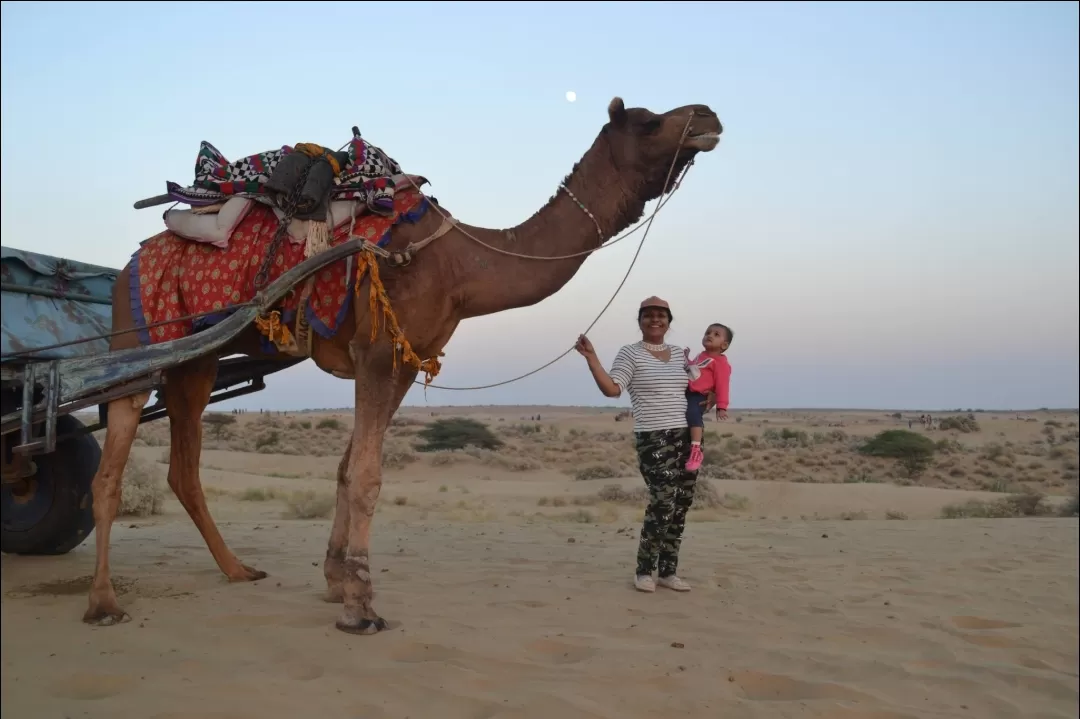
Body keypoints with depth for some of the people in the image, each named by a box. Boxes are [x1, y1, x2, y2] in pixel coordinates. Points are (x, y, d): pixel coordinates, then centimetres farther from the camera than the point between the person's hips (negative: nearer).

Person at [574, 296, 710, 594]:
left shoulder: (678, 353, 15)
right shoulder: (630, 353, -2)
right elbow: (611, 389, -14)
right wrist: (590, 356, -22)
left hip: (685, 436, 6)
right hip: (653, 438, -6)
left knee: (681, 506, 5)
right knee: (663, 502, -16)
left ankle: (668, 571, 16)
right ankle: (644, 570, 0)